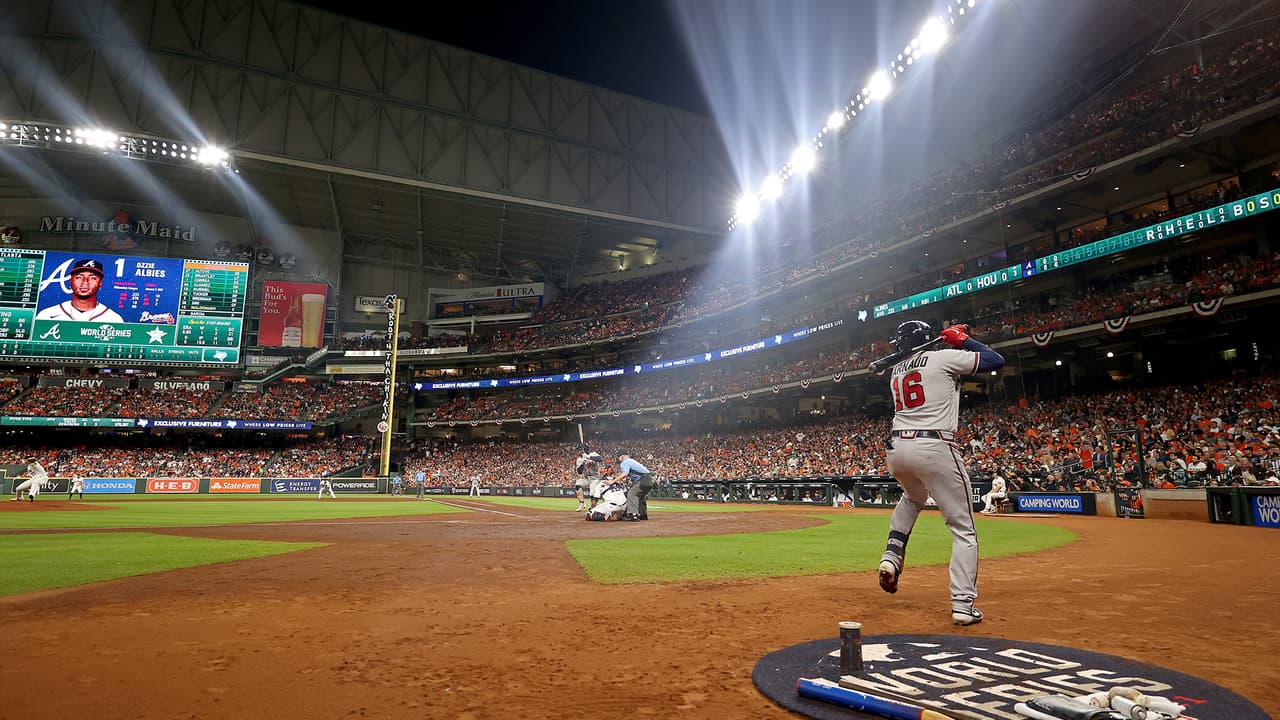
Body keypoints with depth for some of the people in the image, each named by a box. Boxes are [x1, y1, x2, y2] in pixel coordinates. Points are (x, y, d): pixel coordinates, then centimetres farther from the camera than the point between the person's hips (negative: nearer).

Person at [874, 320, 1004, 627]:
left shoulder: (895, 372, 17)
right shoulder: (945, 357, 1)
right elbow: (997, 361, 5)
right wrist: (963, 340, 15)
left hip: (896, 449, 6)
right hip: (935, 448, -6)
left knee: (913, 497, 36)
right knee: (963, 529, 5)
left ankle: (891, 557, 20)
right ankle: (963, 604, -2)